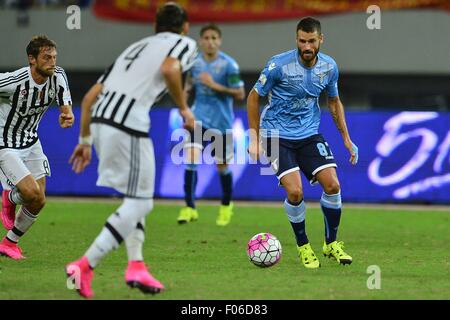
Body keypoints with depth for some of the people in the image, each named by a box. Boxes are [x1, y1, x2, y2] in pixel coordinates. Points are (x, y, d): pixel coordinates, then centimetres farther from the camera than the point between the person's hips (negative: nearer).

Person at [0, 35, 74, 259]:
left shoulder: (58, 77, -12)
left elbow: (65, 105, -6)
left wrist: (67, 117, -30)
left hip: (31, 142, 6)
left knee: (39, 202, 4)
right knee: (32, 193, -20)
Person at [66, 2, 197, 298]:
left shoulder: (136, 47, 30)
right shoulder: (185, 43, 10)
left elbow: (91, 96, 24)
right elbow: (169, 69, -16)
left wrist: (85, 140, 27)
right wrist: (184, 108, -3)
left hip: (101, 119, 8)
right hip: (129, 124, -8)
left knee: (136, 196, 21)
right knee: (139, 203, -1)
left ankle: (136, 266, 13)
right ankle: (85, 267, -8)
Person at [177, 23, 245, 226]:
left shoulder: (229, 65, -14)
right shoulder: (195, 61, 0)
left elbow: (240, 95, -15)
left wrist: (215, 85, -23)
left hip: (221, 122, -2)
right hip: (199, 118, 3)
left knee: (221, 165, 10)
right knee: (191, 158, -16)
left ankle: (226, 206, 35)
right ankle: (189, 207, -11)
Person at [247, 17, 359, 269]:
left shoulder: (329, 67, -4)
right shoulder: (279, 65, -17)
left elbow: (334, 102, 14)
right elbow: (254, 97, -5)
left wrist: (347, 139, 12)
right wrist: (255, 139, -5)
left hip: (310, 134, 4)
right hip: (278, 135, -4)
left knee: (332, 185, -10)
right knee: (295, 192, -18)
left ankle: (332, 243, 11)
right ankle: (303, 246, 5)